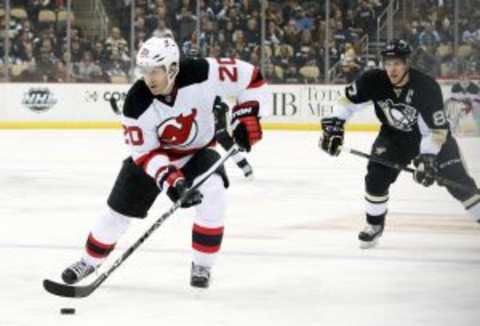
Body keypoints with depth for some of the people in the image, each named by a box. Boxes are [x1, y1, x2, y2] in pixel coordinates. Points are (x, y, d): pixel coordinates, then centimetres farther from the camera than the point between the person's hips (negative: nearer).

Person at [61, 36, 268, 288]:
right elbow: (145, 152, -24)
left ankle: (202, 265, -11)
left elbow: (248, 76, -21)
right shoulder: (137, 103, -29)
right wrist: (171, 180, -38)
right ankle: (89, 261, 30)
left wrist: (247, 117, -26)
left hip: (199, 149, 0)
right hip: (155, 153, 0)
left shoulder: (202, 74, -32)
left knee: (213, 194, -28)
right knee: (120, 209, 3)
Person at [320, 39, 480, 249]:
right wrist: (334, 125, -18)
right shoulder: (374, 81, -24)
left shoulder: (427, 87, -33)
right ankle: (375, 224, 9)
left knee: (458, 180, -8)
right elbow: (348, 100, -9)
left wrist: (427, 158, -39)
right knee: (377, 175, -11)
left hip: (432, 135, -3)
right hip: (394, 135, 3)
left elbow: (436, 130, -31)